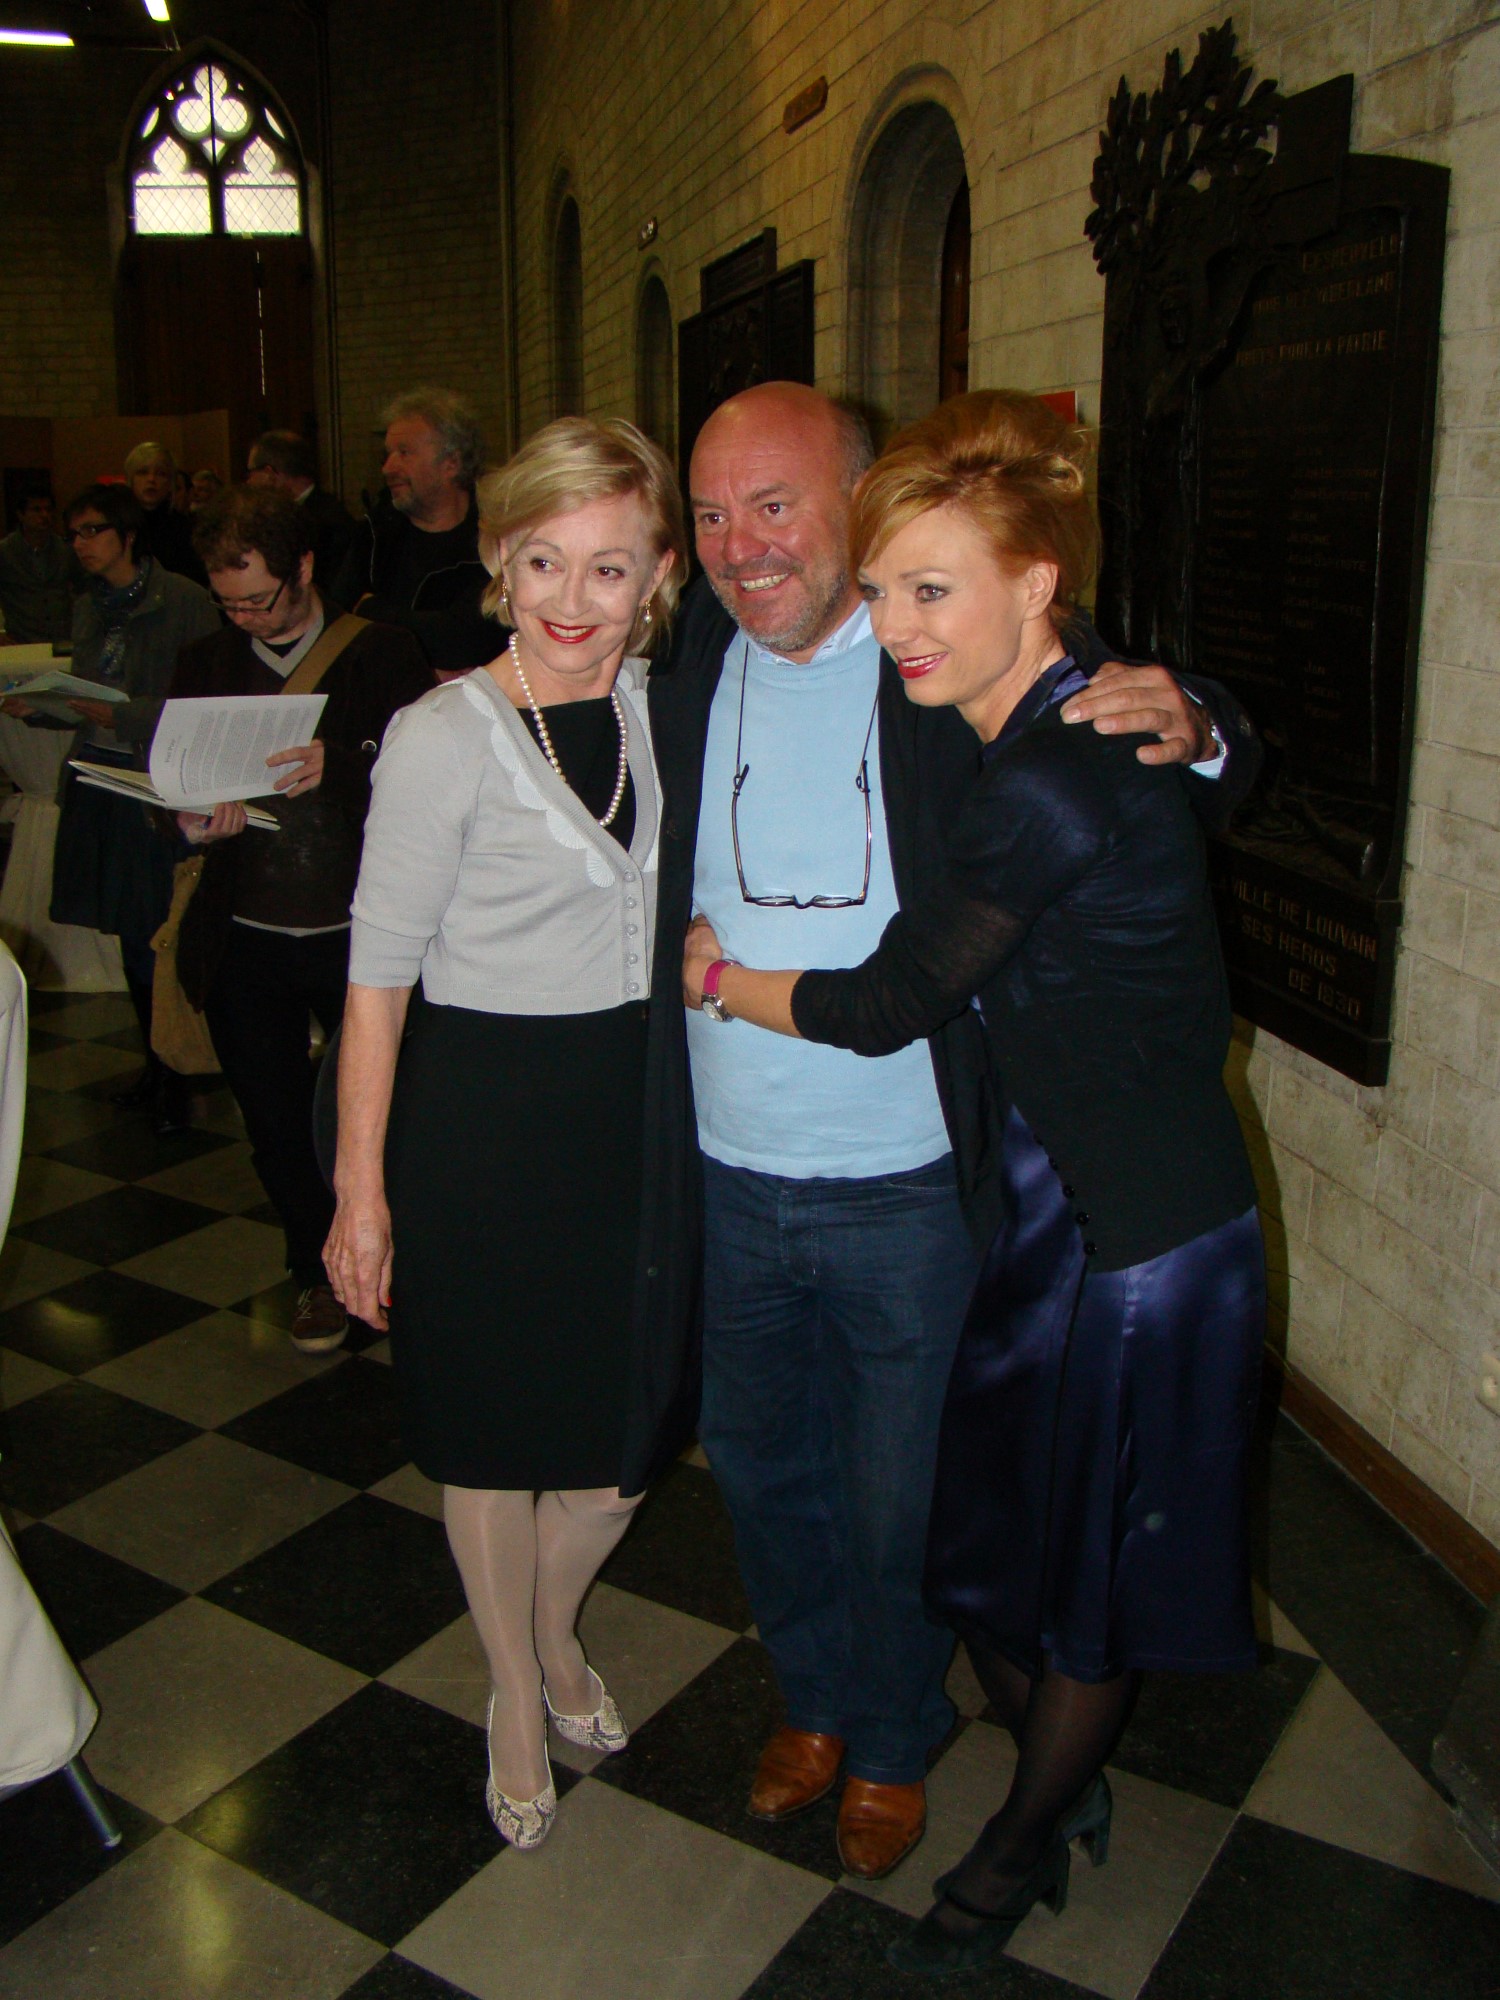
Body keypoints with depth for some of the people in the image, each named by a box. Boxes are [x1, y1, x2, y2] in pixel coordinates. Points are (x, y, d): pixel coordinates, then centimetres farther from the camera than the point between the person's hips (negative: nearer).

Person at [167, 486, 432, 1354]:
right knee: (277, 1124, 12)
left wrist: (339, 767, -30)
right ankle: (319, 1271, 34)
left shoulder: (383, 654, -4)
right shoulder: (206, 664, 9)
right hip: (245, 939, 4)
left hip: (355, 932, -3)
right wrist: (192, 819, -12)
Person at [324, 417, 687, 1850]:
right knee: (496, 1431, 12)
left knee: (632, 1426, 13)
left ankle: (556, 1632, 45)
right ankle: (514, 1693, 39)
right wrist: (360, 1184, -10)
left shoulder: (661, 708, 1)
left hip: (634, 1108, 5)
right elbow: (379, 969, -11)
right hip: (482, 1114, -4)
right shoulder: (444, 736, -14)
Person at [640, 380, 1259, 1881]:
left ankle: (893, 1743, 44)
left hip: (905, 1192, -4)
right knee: (761, 1469, 23)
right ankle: (813, 1698, 51)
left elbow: (1219, 780, -3)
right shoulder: (691, 661, 0)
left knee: (898, 1502, 15)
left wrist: (1187, 726, -25)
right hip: (731, 1179, 4)